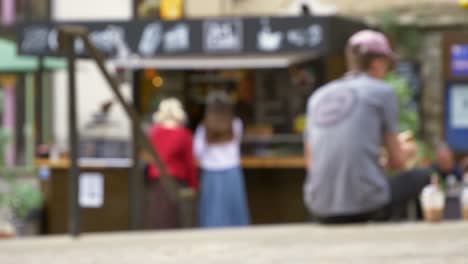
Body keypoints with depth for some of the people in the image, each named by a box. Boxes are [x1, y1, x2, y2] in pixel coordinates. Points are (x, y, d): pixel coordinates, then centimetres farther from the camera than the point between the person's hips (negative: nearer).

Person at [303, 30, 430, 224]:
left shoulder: (318, 97, 15)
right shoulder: (382, 92, 2)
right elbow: (397, 160, 4)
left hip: (321, 211, 5)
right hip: (368, 205, -5)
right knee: (422, 177, 22)